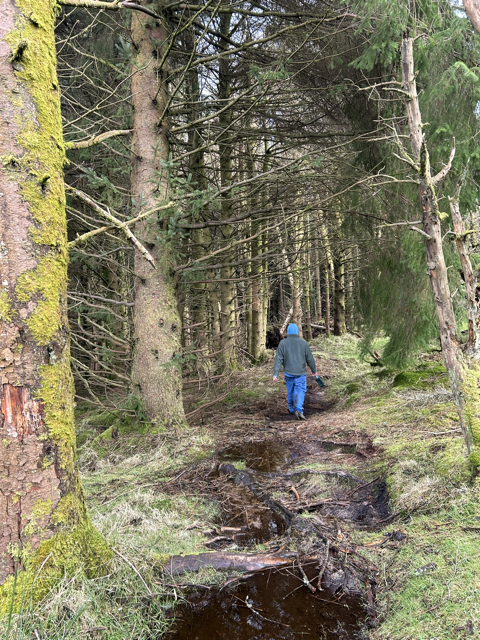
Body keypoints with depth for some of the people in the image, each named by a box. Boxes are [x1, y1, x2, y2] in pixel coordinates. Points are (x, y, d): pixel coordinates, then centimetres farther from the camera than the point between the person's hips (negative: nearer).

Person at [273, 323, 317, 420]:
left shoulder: (283, 343, -5)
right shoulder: (303, 343, -4)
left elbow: (278, 360, -9)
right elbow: (310, 359, 2)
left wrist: (275, 374, -10)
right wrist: (314, 370, 16)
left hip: (288, 373, 2)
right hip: (300, 373, -2)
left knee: (290, 391, 17)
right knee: (300, 391, 1)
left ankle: (292, 409, 34)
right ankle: (298, 410, -18)